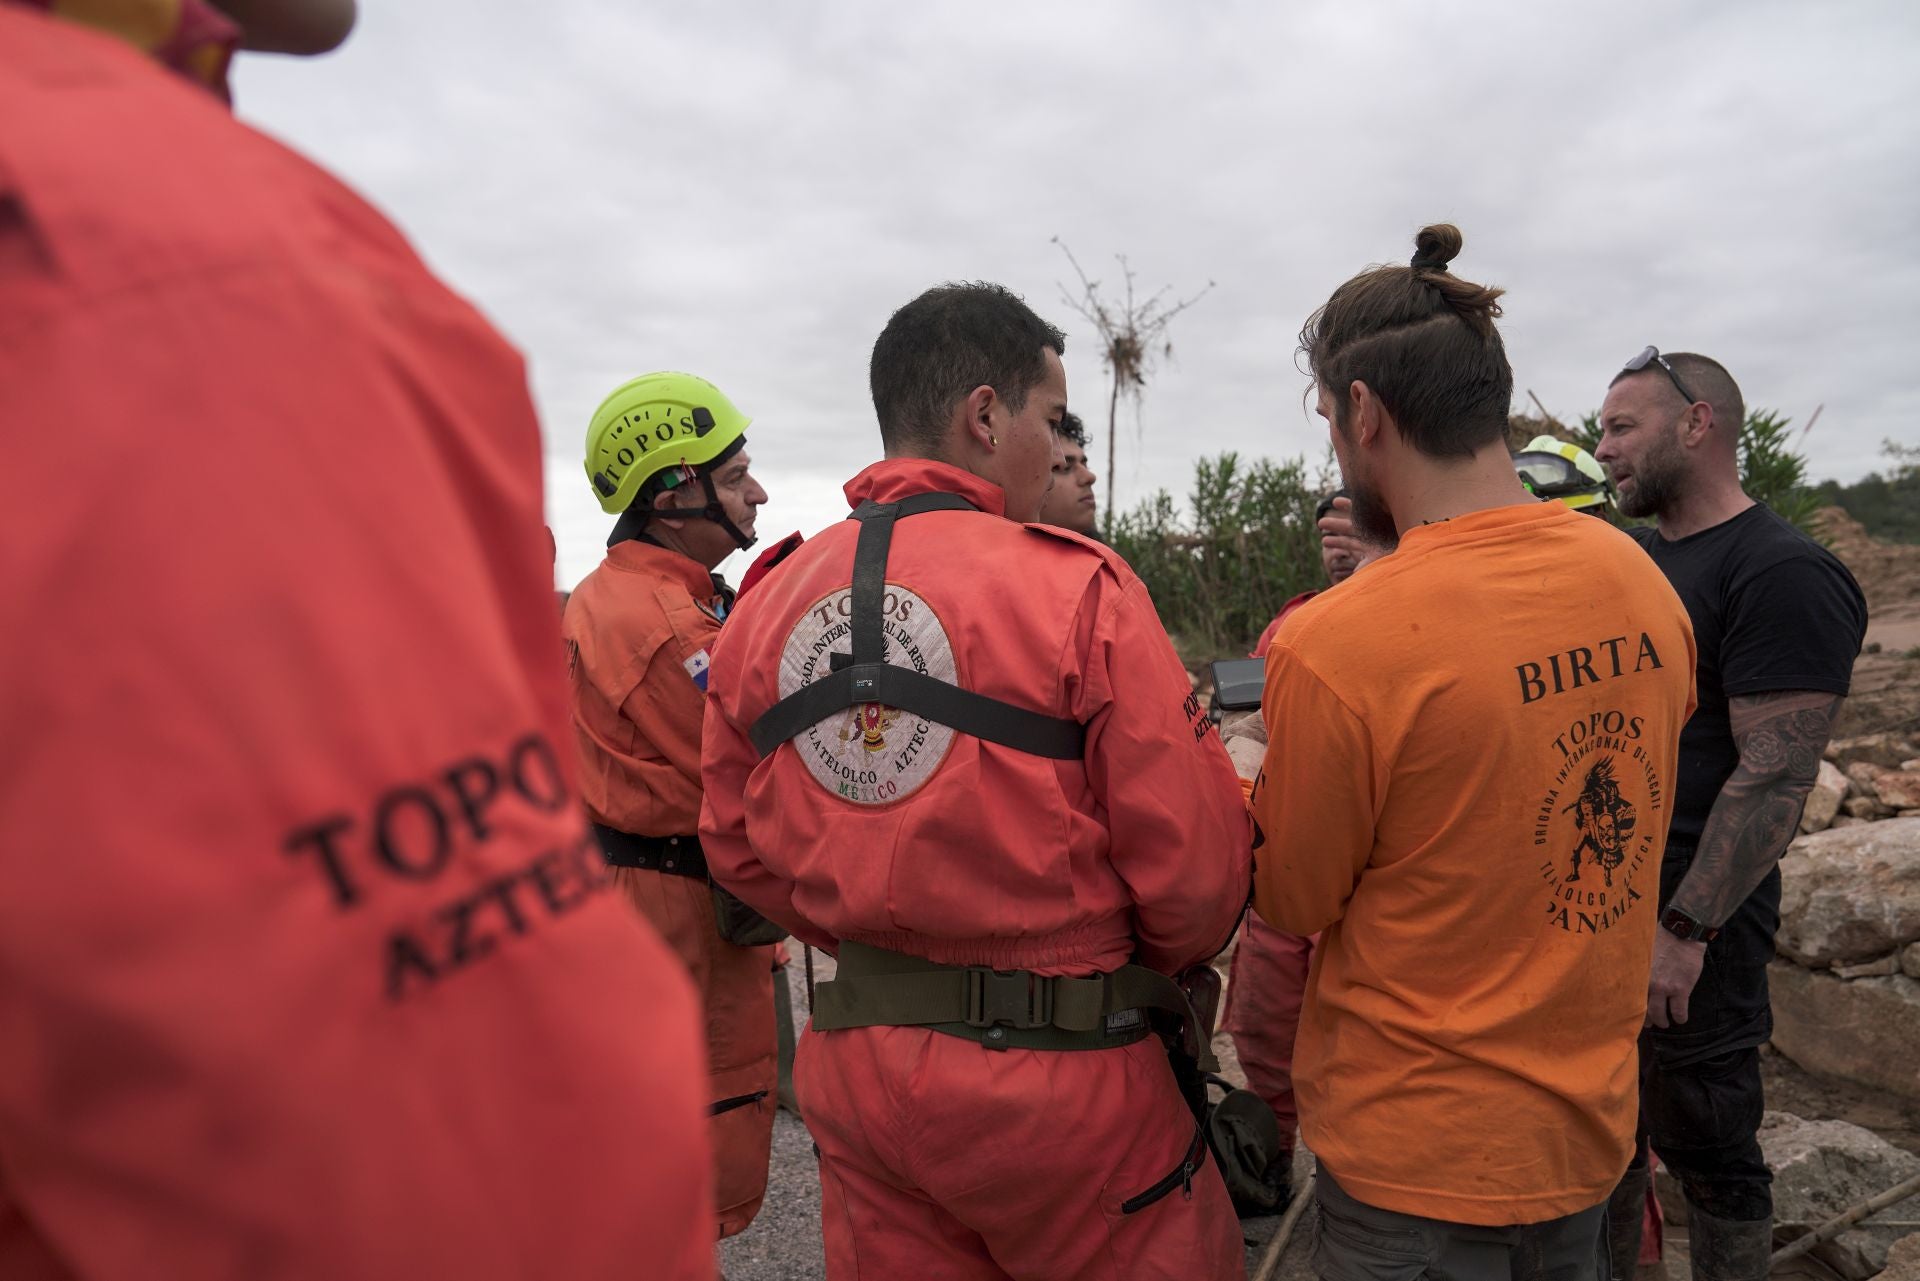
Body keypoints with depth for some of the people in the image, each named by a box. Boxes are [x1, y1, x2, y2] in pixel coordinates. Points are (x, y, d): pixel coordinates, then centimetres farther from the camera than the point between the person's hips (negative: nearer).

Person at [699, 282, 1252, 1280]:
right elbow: (1195, 854, -14)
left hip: (850, 1065, 5)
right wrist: (1159, 963, 7)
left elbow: (736, 849, 6)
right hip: (1057, 1069, -4)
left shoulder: (767, 605, 0)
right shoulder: (1079, 587, -15)